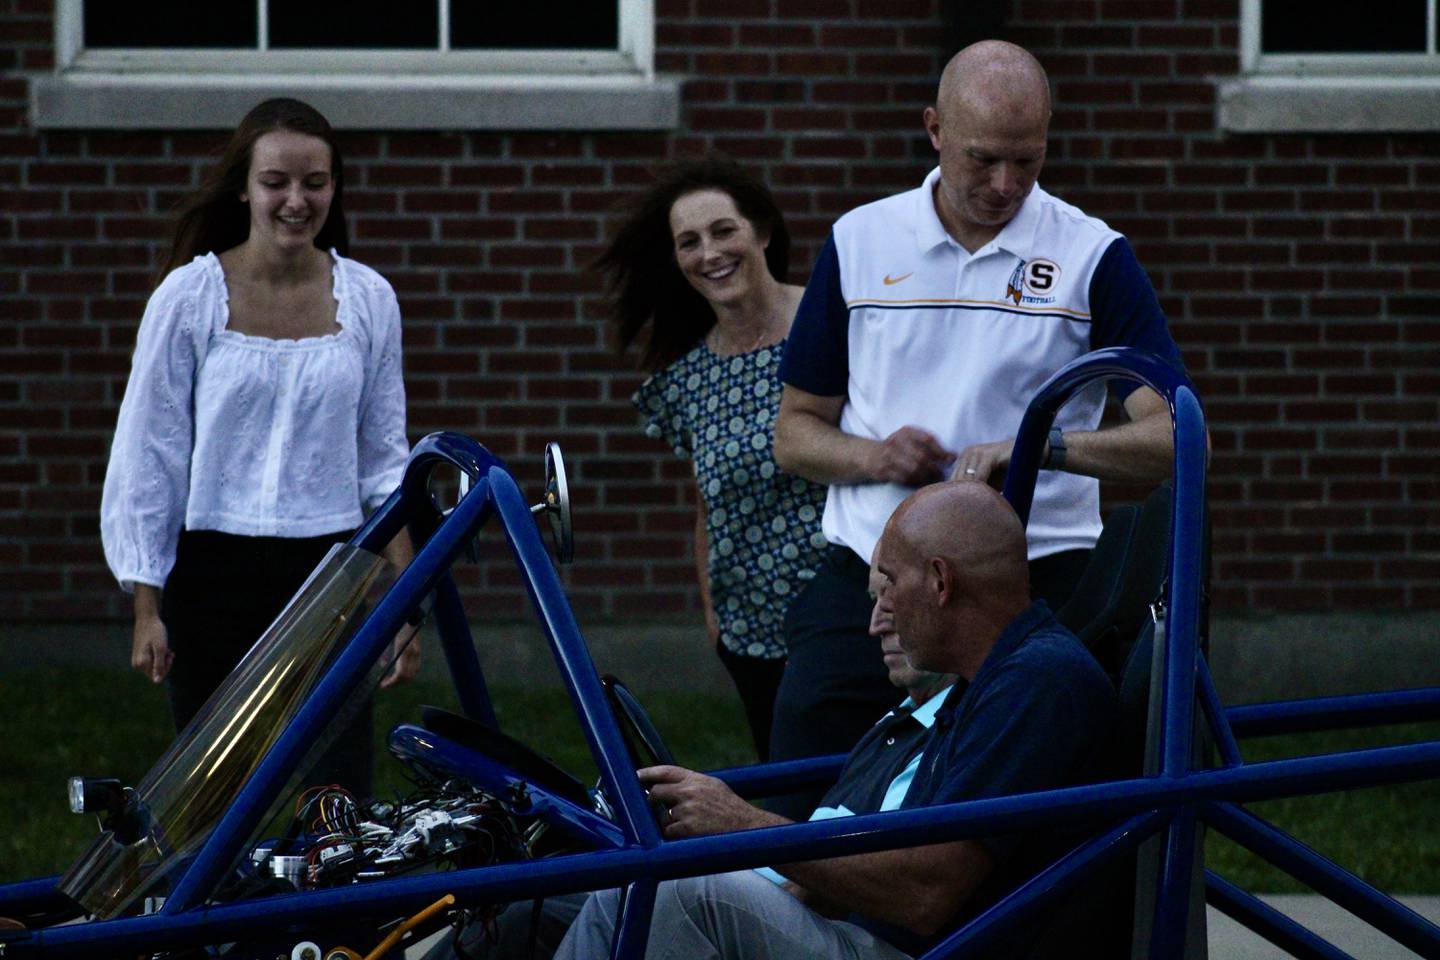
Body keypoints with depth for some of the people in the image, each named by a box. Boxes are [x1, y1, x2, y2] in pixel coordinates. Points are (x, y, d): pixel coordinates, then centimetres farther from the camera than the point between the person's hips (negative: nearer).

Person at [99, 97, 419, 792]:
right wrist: (147, 610, -3)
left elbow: (384, 461, 10)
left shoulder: (367, 298, 4)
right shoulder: (189, 295, -3)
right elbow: (147, 455, 0)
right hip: (216, 574, -1)